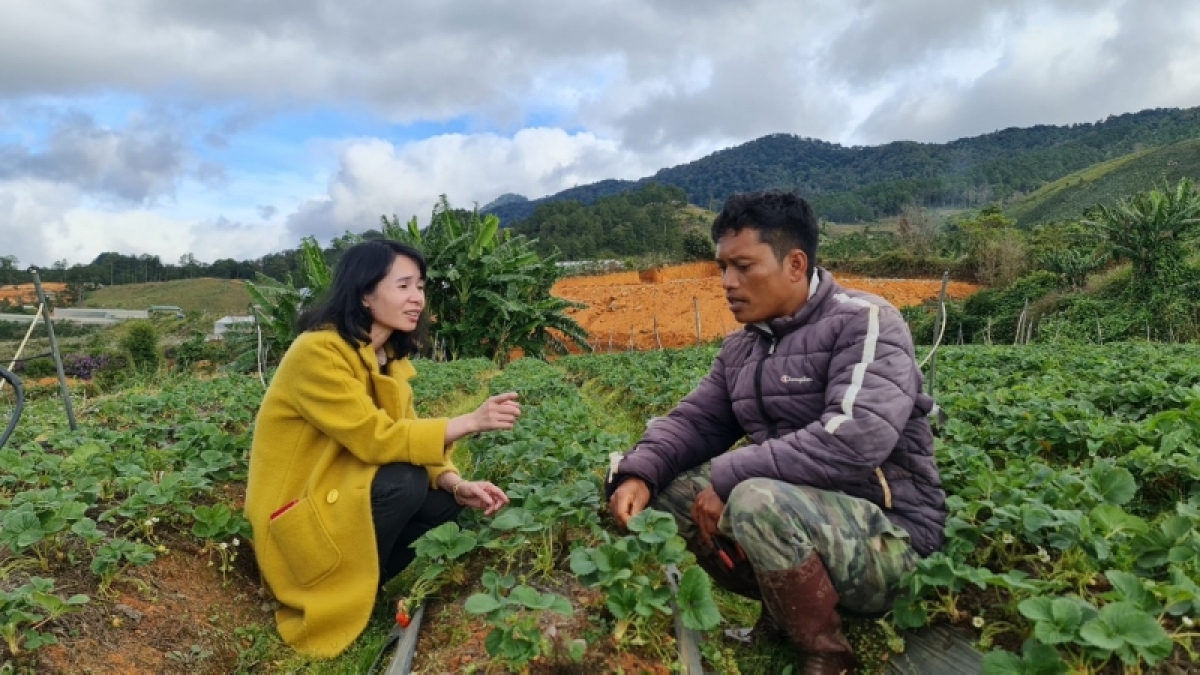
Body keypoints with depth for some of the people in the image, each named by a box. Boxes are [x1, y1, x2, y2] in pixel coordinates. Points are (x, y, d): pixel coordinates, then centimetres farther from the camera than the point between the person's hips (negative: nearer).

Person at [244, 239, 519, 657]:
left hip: (346, 495, 8)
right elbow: (375, 438, -30)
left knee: (446, 501, -9)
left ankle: (357, 584, 4)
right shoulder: (319, 352, -23)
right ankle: (342, 601, -8)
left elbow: (407, 433, -2)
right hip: (297, 515, -8)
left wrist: (458, 485, -18)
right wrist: (470, 422, -33)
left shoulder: (389, 355, 3)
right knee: (402, 482, -29)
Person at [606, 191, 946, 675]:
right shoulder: (740, 349, 9)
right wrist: (639, 473, -14)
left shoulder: (863, 323, -16)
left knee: (758, 501, -34)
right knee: (670, 487, -4)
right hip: (799, 514, 8)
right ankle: (782, 607, 8)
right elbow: (693, 420, 8)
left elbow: (855, 439, -30)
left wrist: (727, 476, -25)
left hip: (887, 535, -7)